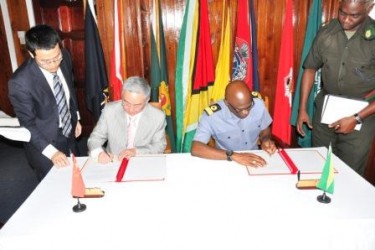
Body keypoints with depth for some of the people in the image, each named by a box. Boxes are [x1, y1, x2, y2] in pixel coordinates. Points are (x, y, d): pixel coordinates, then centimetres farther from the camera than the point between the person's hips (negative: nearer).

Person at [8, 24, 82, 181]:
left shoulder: (64, 57, -13)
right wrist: (51, 151, -26)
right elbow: (27, 124, -20)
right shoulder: (20, 82, -29)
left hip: (69, 134, 5)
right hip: (44, 143, -5)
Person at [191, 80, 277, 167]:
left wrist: (266, 140, -17)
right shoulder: (211, 115, -24)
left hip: (255, 161, 3)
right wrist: (233, 156, -35)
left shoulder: (258, 104, -13)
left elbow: (265, 130, 4)